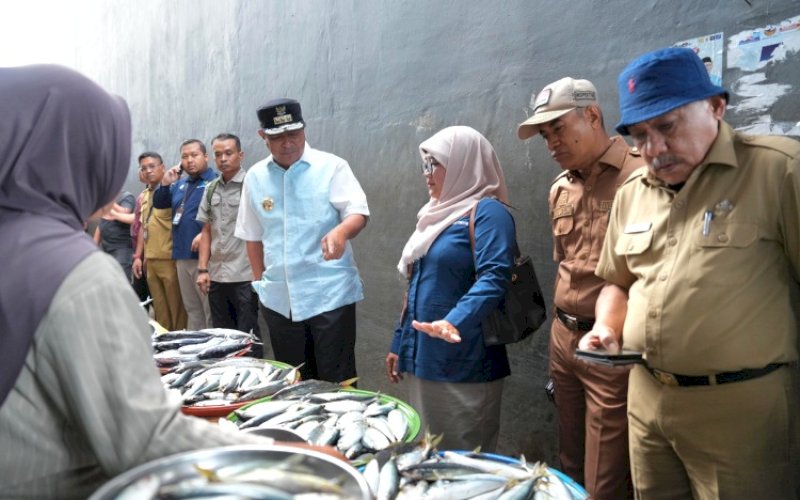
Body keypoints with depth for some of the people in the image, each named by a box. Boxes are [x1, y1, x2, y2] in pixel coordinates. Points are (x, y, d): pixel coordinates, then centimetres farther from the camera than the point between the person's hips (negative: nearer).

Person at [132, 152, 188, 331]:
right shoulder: (144, 195, 15)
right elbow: (143, 227, 19)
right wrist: (138, 256, 16)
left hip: (170, 259, -7)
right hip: (150, 260, 7)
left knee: (176, 307, 0)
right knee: (160, 308, 15)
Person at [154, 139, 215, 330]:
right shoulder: (180, 184, 18)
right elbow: (158, 204, 21)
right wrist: (165, 184, 5)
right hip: (182, 256, 8)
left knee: (211, 310, -4)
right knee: (191, 308, 15)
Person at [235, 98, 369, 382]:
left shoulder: (331, 167, -4)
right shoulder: (255, 177, 8)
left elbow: (358, 212, -12)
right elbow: (252, 235, 15)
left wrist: (341, 232, -33)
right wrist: (259, 282, 14)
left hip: (330, 295, -4)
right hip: (279, 299, 4)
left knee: (338, 384, 1)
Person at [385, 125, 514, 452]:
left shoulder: (488, 212, -10)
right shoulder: (437, 214, 16)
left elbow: (494, 277, -24)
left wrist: (455, 322, -40)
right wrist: (399, 344, 20)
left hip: (465, 364, -8)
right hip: (423, 358, 9)